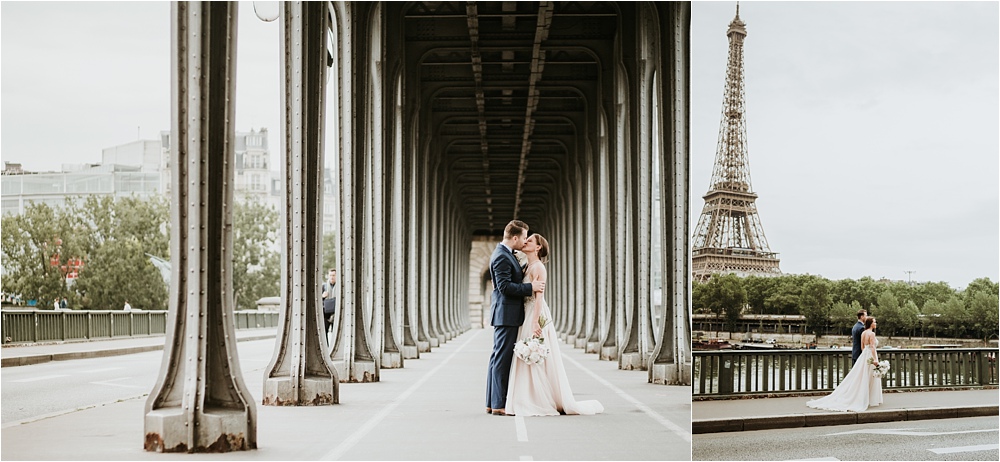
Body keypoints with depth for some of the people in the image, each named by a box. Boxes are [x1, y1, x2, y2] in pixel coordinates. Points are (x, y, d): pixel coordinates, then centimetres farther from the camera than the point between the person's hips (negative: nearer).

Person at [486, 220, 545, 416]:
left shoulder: (505, 254, 16)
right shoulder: (501, 257, -17)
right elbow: (504, 286, -23)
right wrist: (530, 287, -20)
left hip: (506, 315, 11)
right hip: (506, 314, -11)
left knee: (498, 358, 11)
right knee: (502, 359, -8)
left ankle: (492, 403, 16)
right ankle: (499, 405, -6)